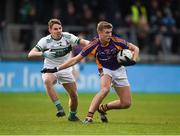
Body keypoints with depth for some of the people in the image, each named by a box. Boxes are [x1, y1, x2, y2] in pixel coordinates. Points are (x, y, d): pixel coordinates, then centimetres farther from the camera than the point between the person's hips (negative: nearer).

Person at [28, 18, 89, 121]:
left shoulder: (68, 37, -9)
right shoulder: (45, 41, -12)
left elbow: (82, 42, -21)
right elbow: (31, 54, -19)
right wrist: (43, 54, -38)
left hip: (66, 70, 2)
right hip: (50, 70, -2)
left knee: (74, 95, -2)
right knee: (47, 81, -36)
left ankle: (72, 115, 29)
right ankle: (60, 109, -37)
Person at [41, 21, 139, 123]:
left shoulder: (116, 41, -20)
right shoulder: (94, 46, -21)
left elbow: (135, 48, -6)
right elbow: (75, 60, -15)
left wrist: (133, 61, -27)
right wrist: (56, 69, -18)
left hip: (119, 70, 2)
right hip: (105, 70, -2)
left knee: (126, 103, -4)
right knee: (105, 89, -37)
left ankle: (102, 108, 20)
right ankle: (89, 116, -32)